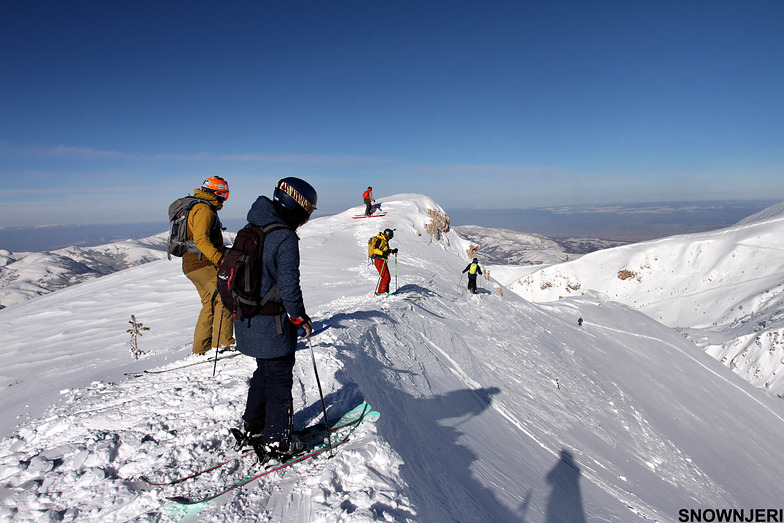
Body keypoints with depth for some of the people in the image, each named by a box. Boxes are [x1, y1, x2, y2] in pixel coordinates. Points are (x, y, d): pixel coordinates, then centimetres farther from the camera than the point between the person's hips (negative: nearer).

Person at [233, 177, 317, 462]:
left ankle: (253, 427, 37)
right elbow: (288, 284, -21)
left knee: (265, 372, 24)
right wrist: (300, 317, -8)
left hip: (247, 320, 9)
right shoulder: (285, 238, -20)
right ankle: (276, 443, 17)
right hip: (272, 325, -9)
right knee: (279, 380, 6)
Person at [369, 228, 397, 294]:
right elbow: (375, 250, -22)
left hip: (383, 260, 10)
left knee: (387, 277, 11)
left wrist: (392, 251, 19)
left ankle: (385, 291, 18)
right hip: (379, 260, -10)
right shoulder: (379, 240, -13)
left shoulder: (385, 241, 18)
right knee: (385, 276, -14)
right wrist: (383, 252, -34)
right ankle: (381, 291, -10)